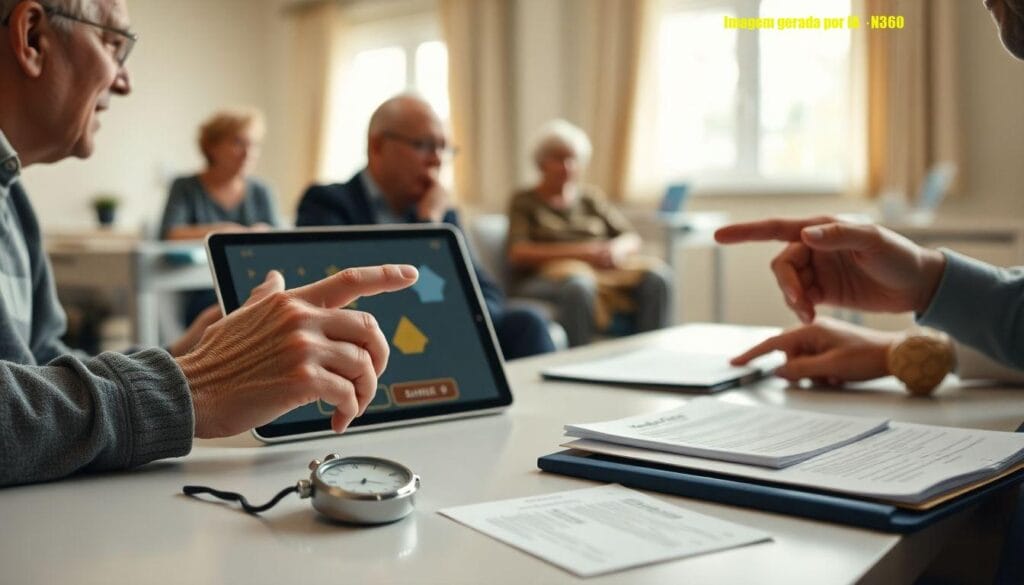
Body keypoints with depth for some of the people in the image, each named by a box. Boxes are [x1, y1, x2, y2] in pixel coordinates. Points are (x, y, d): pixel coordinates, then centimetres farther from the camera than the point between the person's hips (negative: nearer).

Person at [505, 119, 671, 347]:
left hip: (604, 268, 4)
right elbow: (517, 254, -5)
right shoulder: (524, 202, 11)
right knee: (578, 285, -40)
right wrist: (579, 251, -14)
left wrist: (616, 249, -8)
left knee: (657, 275, -25)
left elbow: (632, 239, 18)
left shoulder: (590, 197, 23)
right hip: (547, 275, -4)